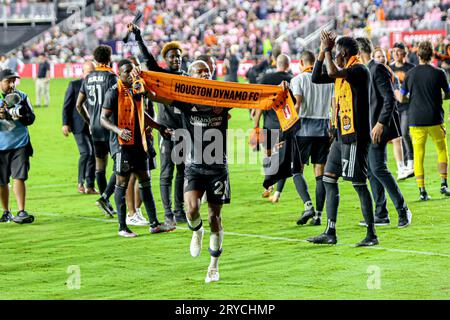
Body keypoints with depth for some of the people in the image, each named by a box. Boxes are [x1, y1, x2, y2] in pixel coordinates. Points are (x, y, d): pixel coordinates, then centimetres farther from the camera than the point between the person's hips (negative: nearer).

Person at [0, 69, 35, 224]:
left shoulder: (21, 97, 2)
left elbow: (31, 118, 3)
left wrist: (20, 116, -17)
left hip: (20, 144, 0)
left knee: (19, 178, -12)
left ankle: (21, 212, -12)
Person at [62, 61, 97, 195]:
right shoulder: (74, 85, 2)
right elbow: (67, 106, 2)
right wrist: (65, 123, -6)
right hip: (79, 125, -3)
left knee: (94, 154, 2)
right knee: (86, 152, -16)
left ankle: (90, 186, 10)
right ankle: (80, 182, -1)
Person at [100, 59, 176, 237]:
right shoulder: (114, 92, -9)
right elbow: (103, 118, -12)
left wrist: (159, 127, 28)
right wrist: (118, 130, -29)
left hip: (139, 143, 8)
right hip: (122, 144, -8)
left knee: (145, 182, 10)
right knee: (122, 184, -2)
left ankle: (154, 224, 14)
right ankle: (122, 227, 3)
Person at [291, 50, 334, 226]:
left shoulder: (298, 79, -3)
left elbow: (297, 104, -14)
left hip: (304, 129, -3)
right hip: (323, 129, 4)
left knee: (297, 170, 6)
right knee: (320, 173, 6)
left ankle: (308, 206, -14)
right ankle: (318, 214, 2)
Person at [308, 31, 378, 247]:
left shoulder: (359, 70, -12)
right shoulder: (343, 72, 15)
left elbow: (334, 73, -28)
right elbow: (316, 78, 20)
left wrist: (328, 50, -15)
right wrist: (322, 52, 12)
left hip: (355, 137, -10)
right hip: (342, 135, 10)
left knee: (359, 184, -7)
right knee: (329, 179, 9)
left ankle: (371, 234, 0)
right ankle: (330, 233, 13)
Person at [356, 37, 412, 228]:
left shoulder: (378, 69, -13)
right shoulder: (364, 71, 16)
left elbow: (390, 99, -18)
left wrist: (380, 124, -22)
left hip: (377, 128, -10)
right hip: (368, 130, 10)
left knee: (378, 169, -12)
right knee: (371, 170, 9)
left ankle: (402, 210, -3)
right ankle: (381, 215, 13)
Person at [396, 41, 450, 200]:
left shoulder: (410, 74, 0)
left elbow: (401, 98, 5)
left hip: (415, 121, 1)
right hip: (435, 120, -1)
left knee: (418, 155, 4)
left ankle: (422, 191, -2)